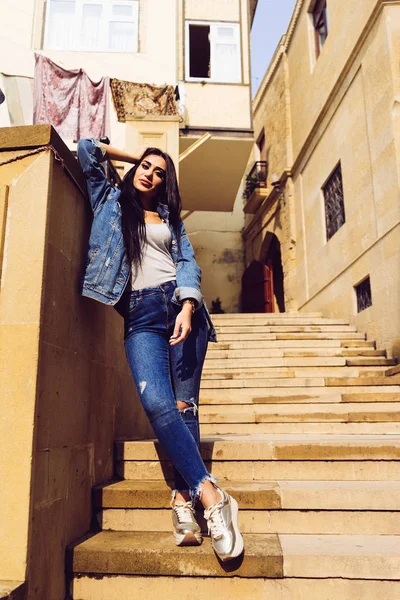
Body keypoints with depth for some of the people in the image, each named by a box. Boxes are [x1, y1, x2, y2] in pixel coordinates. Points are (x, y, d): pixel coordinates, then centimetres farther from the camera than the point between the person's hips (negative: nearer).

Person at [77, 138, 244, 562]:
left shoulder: (171, 218, 22)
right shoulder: (110, 202, 22)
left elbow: (188, 263, 9)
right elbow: (86, 152, 20)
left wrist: (187, 307, -8)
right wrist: (132, 155, 29)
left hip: (180, 305, 2)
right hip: (140, 314, -2)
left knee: (183, 405, -7)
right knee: (156, 403, -22)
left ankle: (184, 497, -7)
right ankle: (209, 493, -23)